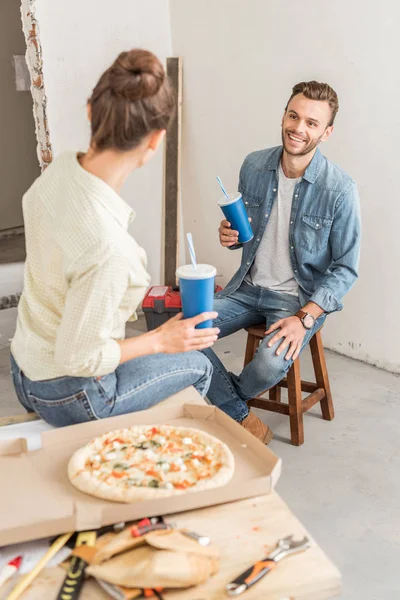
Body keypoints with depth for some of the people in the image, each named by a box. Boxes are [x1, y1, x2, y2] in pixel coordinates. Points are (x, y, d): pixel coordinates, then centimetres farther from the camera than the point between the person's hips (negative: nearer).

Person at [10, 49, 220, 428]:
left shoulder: (60, 169, -14)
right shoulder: (108, 248, -39)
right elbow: (77, 358, -29)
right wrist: (160, 341, -17)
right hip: (67, 397, -8)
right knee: (198, 367, 15)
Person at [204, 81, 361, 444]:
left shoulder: (340, 190, -16)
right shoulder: (254, 166, -2)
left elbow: (346, 268, -11)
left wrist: (304, 318, -22)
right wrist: (231, 236, -11)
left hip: (302, 299, -4)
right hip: (249, 287, 5)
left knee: (271, 363, -31)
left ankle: (229, 397, 9)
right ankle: (242, 417, 2)